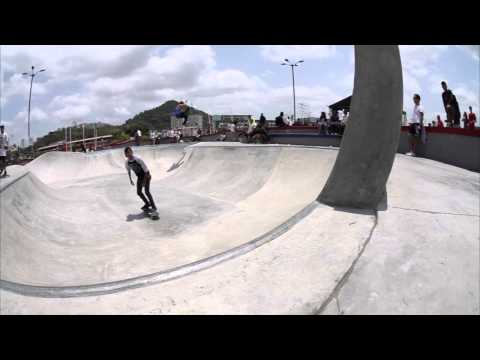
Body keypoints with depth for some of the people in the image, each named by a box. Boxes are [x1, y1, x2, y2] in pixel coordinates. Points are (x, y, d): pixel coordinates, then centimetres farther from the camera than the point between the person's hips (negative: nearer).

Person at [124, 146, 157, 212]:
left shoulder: (138, 159, -29)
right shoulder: (127, 162, -11)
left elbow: (146, 170, -23)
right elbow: (129, 171, 11)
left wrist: (144, 181, -22)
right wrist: (130, 180, 11)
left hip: (146, 175, -6)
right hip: (139, 177, 6)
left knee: (146, 191, -17)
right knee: (139, 192, 5)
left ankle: (153, 206, -5)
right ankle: (147, 204, 27)